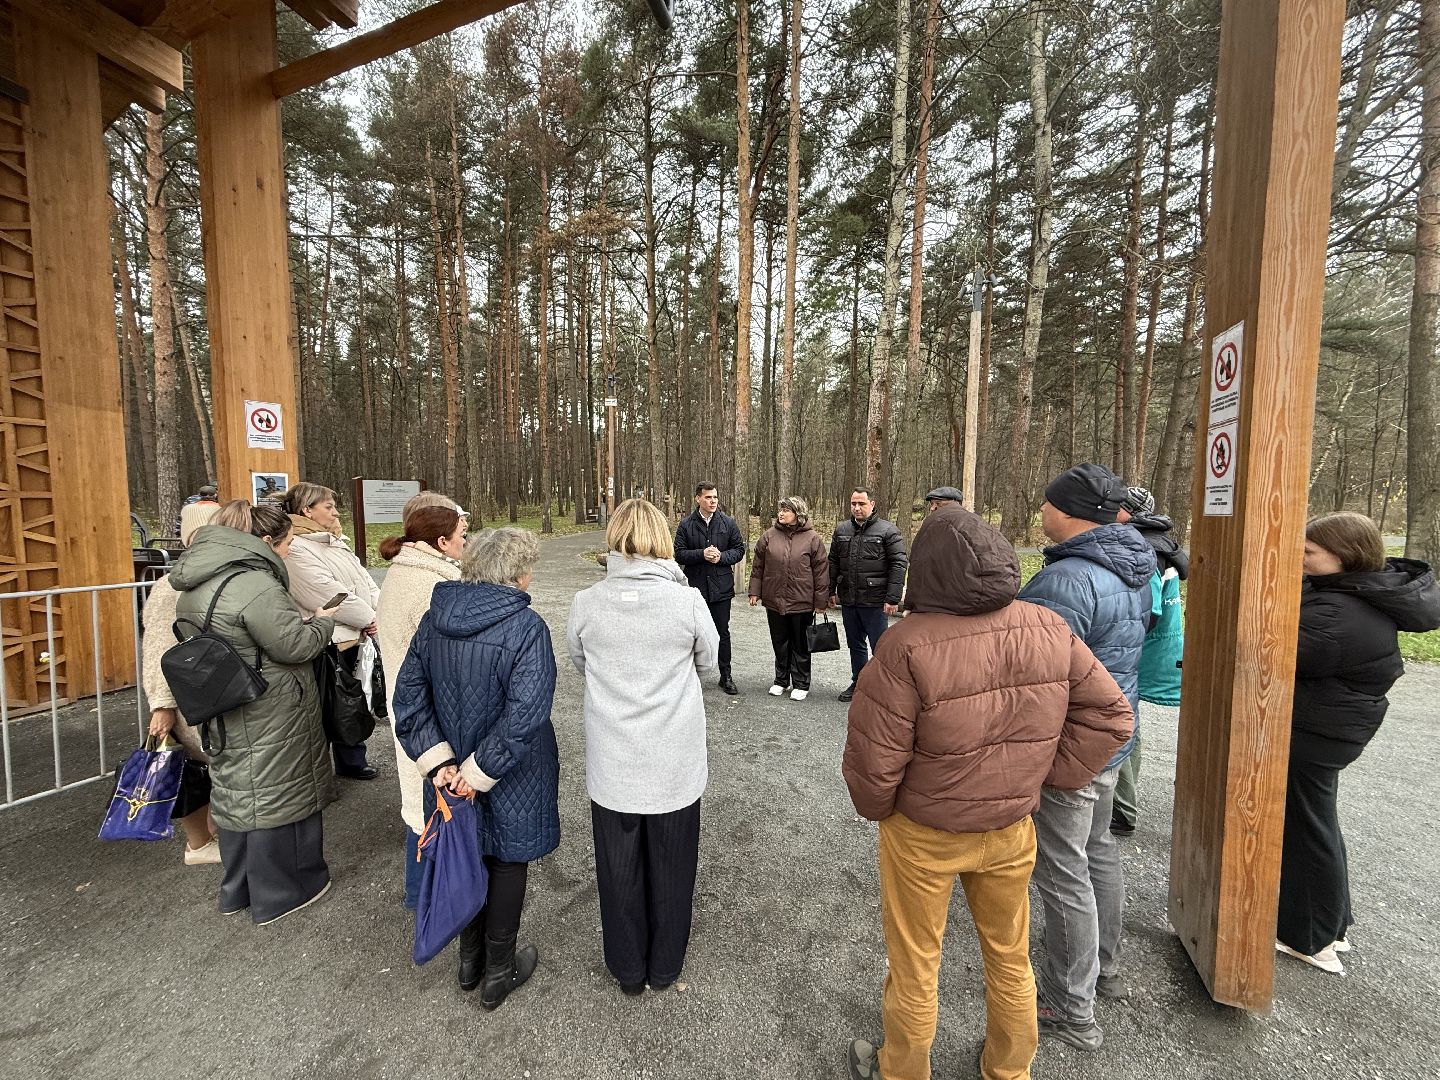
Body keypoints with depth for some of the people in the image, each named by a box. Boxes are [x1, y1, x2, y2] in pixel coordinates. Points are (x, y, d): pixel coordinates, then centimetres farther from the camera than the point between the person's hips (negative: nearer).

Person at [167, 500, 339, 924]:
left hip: (224, 714, 9)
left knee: (238, 792, 21)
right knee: (273, 794, 7)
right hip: (266, 717, -9)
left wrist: (302, 621, 11)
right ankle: (278, 894, 25)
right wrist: (322, 622, -6)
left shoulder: (199, 582, 7)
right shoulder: (254, 584, -25)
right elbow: (295, 645, -23)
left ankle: (237, 890, 39)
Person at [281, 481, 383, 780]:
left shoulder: (336, 543, 14)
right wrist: (369, 619, -13)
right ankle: (350, 763, 23)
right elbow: (331, 594, -21)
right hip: (338, 642, -9)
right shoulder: (297, 551, -14)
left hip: (362, 635, 9)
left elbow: (366, 580, 12)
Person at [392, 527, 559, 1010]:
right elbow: (525, 713, -30)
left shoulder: (434, 617, -5)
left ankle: (470, 958, 46)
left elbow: (408, 695, -3)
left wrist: (438, 759, -6)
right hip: (509, 780, -5)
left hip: (455, 769, 6)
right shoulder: (526, 626, -24)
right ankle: (498, 972, 37)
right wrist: (480, 771, -19)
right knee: (508, 863, 17)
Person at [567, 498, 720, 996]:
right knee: (670, 867, 21)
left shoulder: (586, 603, -13)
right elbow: (707, 662, 0)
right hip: (675, 763, -1)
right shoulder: (688, 600, -17)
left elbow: (580, 663, 5)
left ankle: (627, 969, 43)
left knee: (619, 868, 22)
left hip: (612, 763, 1)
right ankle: (664, 966, 43)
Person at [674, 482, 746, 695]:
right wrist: (702, 554, -19)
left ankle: (726, 677, 22)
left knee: (722, 633, 9)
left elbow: (739, 549, 5)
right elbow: (679, 554, -5)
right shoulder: (686, 524, -3)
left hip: (721, 586, 1)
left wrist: (722, 556, -13)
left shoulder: (728, 522, 1)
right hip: (695, 586, 0)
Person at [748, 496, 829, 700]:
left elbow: (821, 571, -4)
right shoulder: (768, 536, 2)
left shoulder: (812, 538, -5)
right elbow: (757, 567, 7)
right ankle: (781, 680, 32)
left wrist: (820, 601, -5)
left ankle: (801, 684, 25)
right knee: (780, 643, 16)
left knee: (800, 645, 10)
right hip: (774, 601, 3)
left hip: (802, 603, -3)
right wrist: (755, 592, 4)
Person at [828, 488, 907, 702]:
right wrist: (831, 591, 11)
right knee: (855, 644, 17)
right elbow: (833, 562, 16)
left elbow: (898, 565, -10)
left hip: (875, 601, -5)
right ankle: (858, 683, 31)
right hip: (848, 600, 6)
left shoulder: (888, 530, -7)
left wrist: (892, 598, -15)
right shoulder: (841, 529, 9)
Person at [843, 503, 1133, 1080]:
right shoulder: (1050, 629, -12)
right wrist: (1048, 778, 3)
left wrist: (877, 809, -3)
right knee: (1010, 958, 28)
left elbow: (872, 756, -23)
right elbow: (1110, 713, -2)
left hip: (922, 836, -4)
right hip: (1012, 830, 4)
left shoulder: (907, 644, -29)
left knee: (914, 966, 20)